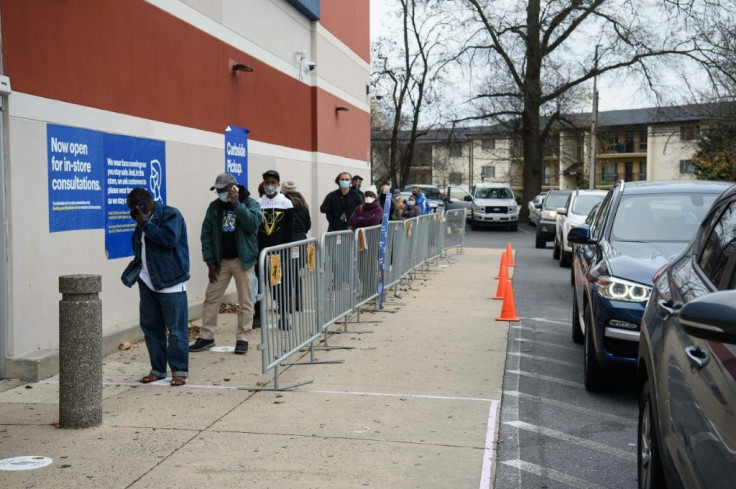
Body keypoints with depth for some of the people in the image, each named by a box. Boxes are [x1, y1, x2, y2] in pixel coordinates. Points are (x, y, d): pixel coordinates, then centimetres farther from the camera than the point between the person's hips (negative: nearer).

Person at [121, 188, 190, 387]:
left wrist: (146, 224, -17)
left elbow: (169, 238, -25)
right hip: (147, 283, 8)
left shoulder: (171, 215, -8)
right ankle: (157, 369, 22)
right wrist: (133, 271, 11)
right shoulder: (143, 221, 16)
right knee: (151, 327, 11)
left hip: (170, 282, -8)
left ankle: (179, 371, 3)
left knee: (176, 329, -4)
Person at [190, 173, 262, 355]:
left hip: (243, 260, -3)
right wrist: (210, 261, -3)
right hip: (220, 261, 3)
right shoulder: (215, 206, 5)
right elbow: (206, 234, 4)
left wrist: (236, 203, -22)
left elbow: (253, 224, -22)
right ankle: (206, 337, 16)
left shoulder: (250, 203, -4)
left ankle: (242, 338, 10)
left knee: (245, 301, 1)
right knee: (211, 298, 6)